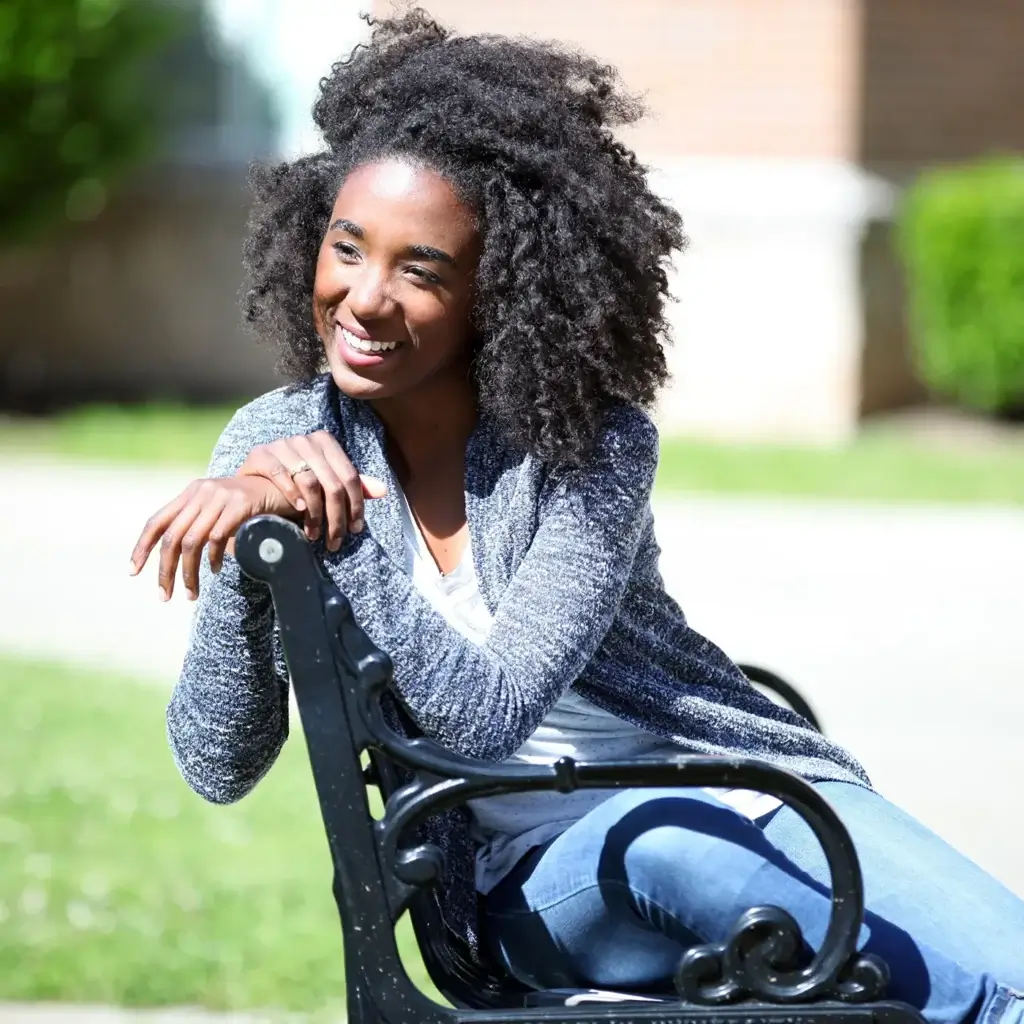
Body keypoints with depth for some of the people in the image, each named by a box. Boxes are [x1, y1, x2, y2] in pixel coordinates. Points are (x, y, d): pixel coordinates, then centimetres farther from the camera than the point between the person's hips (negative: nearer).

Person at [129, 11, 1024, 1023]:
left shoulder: (592, 444, -11)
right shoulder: (279, 445, -4)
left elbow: (487, 715, -22)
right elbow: (218, 768, -8)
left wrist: (335, 533, -31)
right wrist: (249, 546, -23)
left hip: (736, 791, 0)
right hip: (536, 886, 1)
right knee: (657, 836, -35)